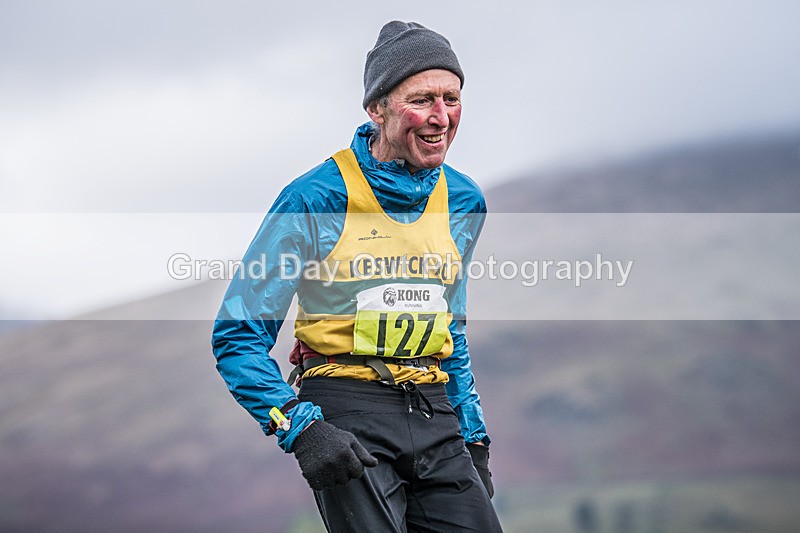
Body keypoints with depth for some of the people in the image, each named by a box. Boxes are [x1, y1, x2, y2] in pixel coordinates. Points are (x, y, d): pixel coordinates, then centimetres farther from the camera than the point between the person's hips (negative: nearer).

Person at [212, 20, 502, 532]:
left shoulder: (464, 202, 9)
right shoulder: (317, 198, -9)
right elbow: (238, 335, -7)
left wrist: (473, 433, 19)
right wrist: (299, 427, -19)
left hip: (434, 414, 5)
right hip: (348, 415, -5)